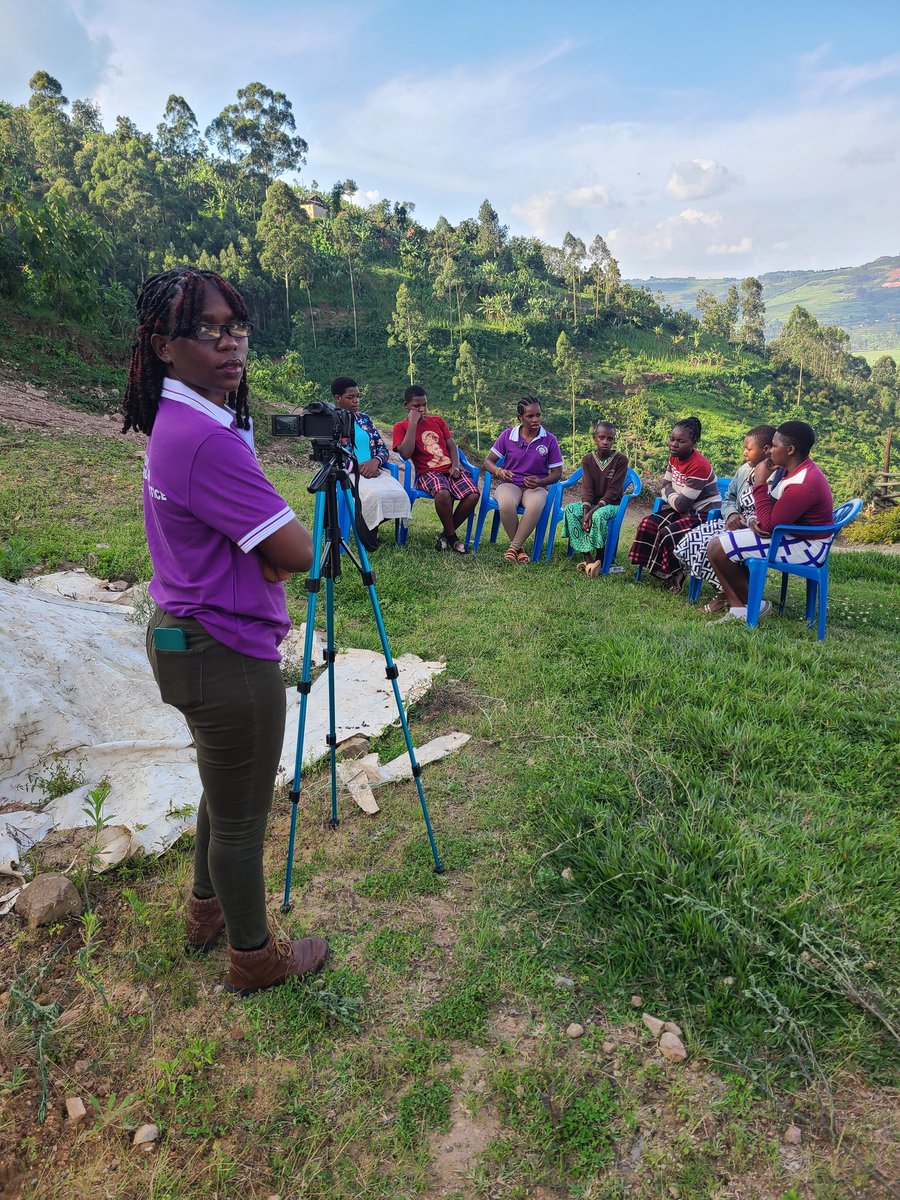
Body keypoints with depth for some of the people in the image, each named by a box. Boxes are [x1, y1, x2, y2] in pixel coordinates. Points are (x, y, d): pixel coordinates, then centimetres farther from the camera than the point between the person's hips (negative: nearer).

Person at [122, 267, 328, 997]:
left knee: (225, 791, 27)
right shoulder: (207, 437, -25)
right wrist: (279, 535, -2)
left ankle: (208, 912, 48)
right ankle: (254, 958, 31)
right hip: (227, 654, -10)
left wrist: (261, 541, -3)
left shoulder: (177, 421, 7)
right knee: (242, 815, 9)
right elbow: (297, 554, -22)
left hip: (189, 636, 10)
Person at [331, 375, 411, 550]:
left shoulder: (365, 419, 18)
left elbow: (383, 448, 14)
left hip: (372, 469, 5)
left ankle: (372, 526, 0)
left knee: (399, 494, -25)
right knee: (375, 495, -35)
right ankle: (367, 540, -11)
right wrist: (358, 467, -16)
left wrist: (375, 461, -10)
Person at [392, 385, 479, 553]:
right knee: (443, 493, -39)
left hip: (450, 469, 5)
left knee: (473, 494, -24)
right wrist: (413, 422, -8)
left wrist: (455, 465, -4)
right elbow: (406, 453, -10)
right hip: (428, 472, -4)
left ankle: (446, 534, -4)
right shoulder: (401, 427, 7)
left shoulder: (437, 420, 21)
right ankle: (452, 537, -14)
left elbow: (451, 445, 17)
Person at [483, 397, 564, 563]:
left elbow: (557, 472, 5)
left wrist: (540, 482, -17)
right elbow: (488, 461, 5)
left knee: (536, 505, -39)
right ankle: (519, 548, -15)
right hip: (510, 484, 0)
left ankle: (513, 547, -24)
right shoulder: (508, 435, 2)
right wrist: (499, 471, -18)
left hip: (536, 487, 0)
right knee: (506, 505, -38)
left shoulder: (549, 440, 1)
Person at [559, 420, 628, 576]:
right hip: (592, 501, 4)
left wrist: (593, 510, -26)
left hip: (612, 503, -4)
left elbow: (613, 491, -16)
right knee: (570, 509, -25)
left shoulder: (621, 459, -10)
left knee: (598, 515, -37)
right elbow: (587, 488, -7)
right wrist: (586, 511, -25)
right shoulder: (588, 459, 2)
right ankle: (588, 558, -29)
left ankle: (599, 560, -22)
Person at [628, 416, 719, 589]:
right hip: (683, 509, 9)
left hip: (705, 513, -9)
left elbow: (681, 504, -26)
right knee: (648, 524, -8)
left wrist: (668, 493, -6)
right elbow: (664, 487, 7)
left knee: (668, 533, -27)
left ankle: (674, 576, -4)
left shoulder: (699, 466, -27)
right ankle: (657, 569, 4)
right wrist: (673, 496, -15)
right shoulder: (674, 457, 0)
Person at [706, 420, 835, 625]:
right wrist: (755, 520, -10)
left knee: (718, 549, -17)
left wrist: (760, 483, -19)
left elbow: (769, 525, -25)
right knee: (718, 544, 5)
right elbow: (772, 511, 14)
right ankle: (737, 608, -6)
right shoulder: (789, 469, 6)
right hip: (788, 534, 11)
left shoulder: (803, 484, -25)